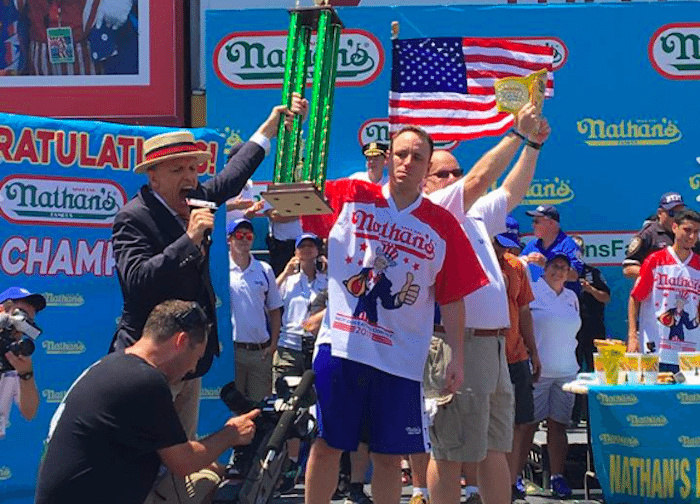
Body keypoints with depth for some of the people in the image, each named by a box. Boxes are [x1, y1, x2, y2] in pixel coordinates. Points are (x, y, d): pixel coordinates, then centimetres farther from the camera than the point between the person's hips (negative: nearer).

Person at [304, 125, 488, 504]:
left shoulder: (443, 225, 3)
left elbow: (452, 298, 5)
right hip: (340, 348, -1)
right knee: (326, 445, 7)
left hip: (400, 358, 1)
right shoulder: (348, 196, 2)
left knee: (389, 456, 7)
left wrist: (457, 357, 0)